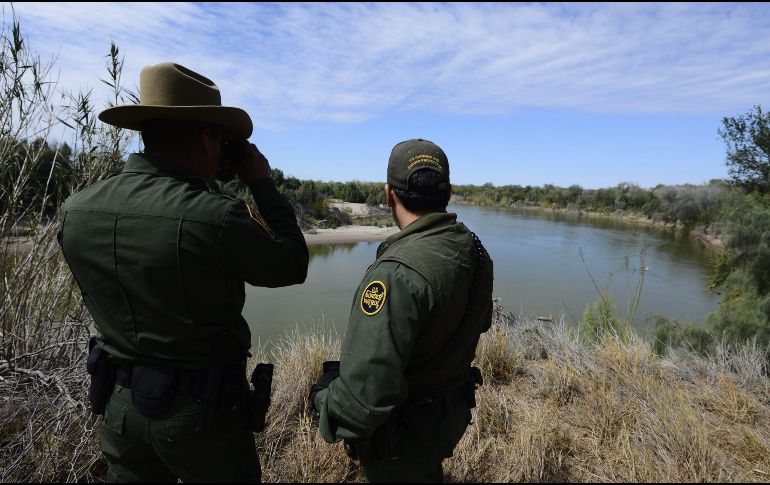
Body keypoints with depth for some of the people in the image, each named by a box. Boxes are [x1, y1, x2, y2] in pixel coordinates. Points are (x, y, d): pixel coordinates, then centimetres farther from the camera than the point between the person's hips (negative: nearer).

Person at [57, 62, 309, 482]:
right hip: (202, 414, -5)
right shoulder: (216, 218, -28)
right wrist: (262, 184, -6)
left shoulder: (75, 211, -9)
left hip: (119, 405, 5)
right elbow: (292, 267, -12)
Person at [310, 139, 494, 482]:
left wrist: (324, 400, -16)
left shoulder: (400, 272, -34)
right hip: (453, 412, 7)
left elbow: (368, 387, -35)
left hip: (404, 429, -7)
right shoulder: (476, 251, -6)